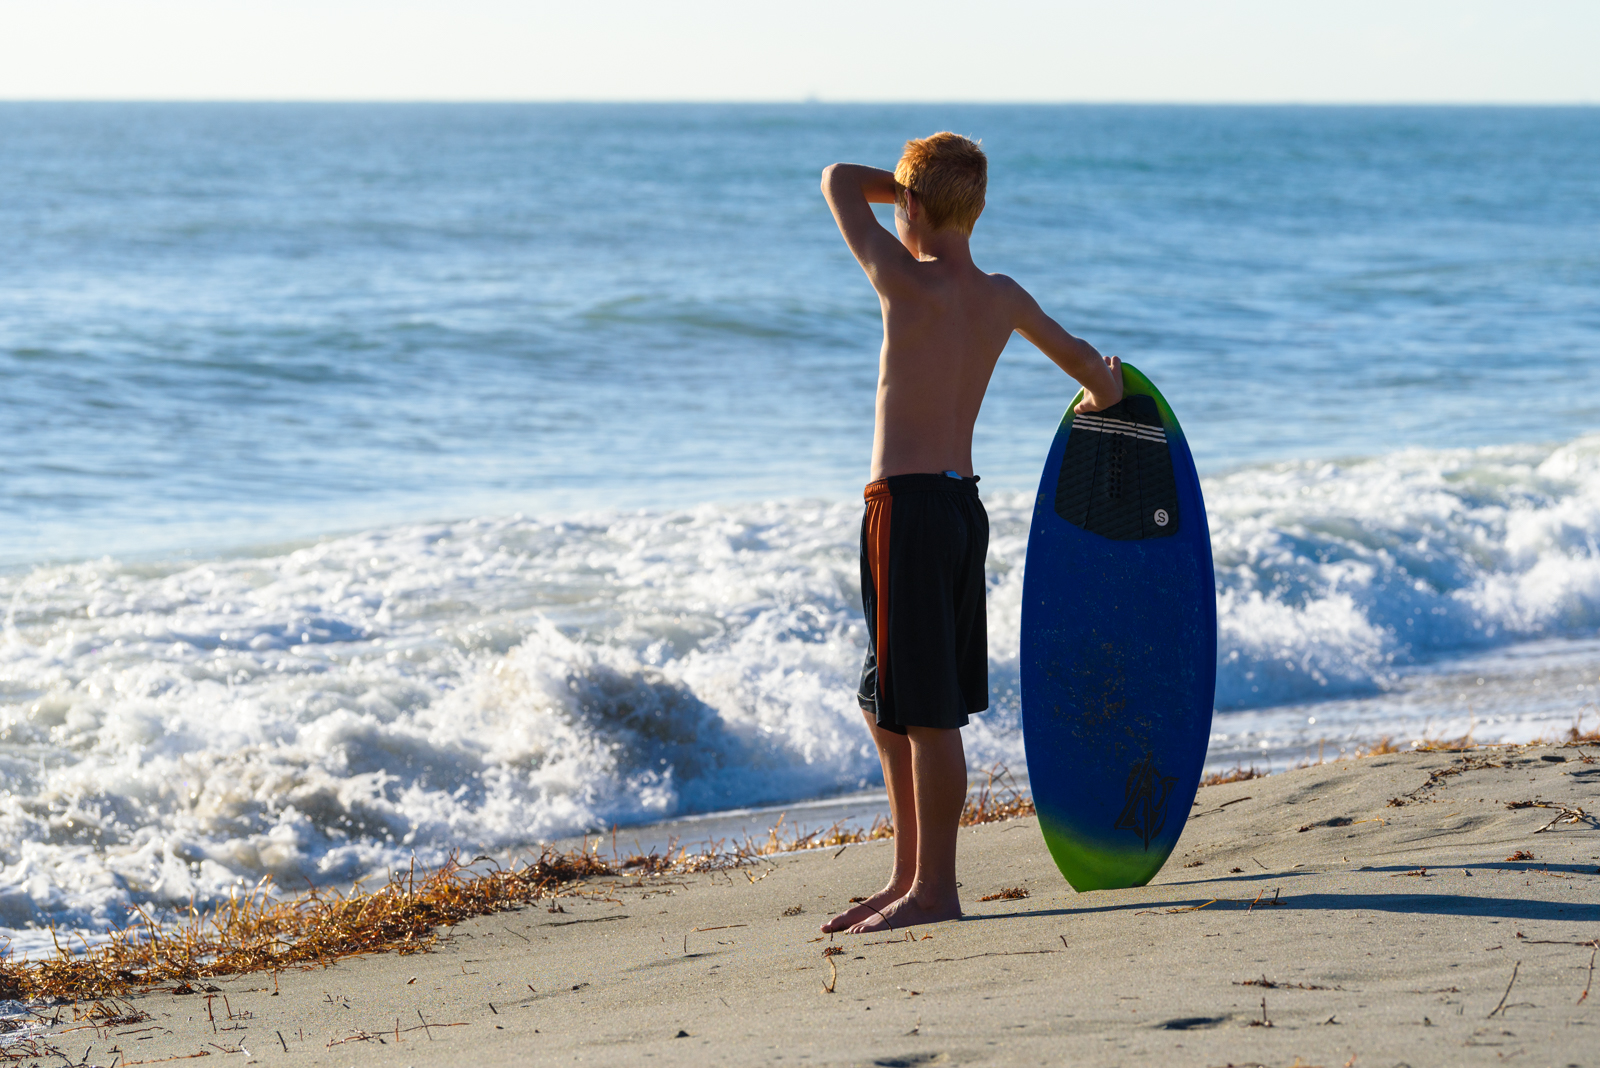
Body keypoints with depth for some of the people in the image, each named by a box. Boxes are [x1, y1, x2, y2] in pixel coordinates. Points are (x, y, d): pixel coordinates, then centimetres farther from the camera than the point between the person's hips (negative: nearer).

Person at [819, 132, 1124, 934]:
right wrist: (1102, 385, 50)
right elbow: (1080, 358, 28)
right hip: (961, 501, 8)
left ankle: (935, 890, 2)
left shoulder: (907, 283, -13)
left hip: (908, 506, -8)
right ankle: (910, 878, 24)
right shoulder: (1003, 300, 9)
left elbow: (839, 181, -1)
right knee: (888, 707, 18)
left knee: (927, 713, -3)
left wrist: (914, 183, 12)